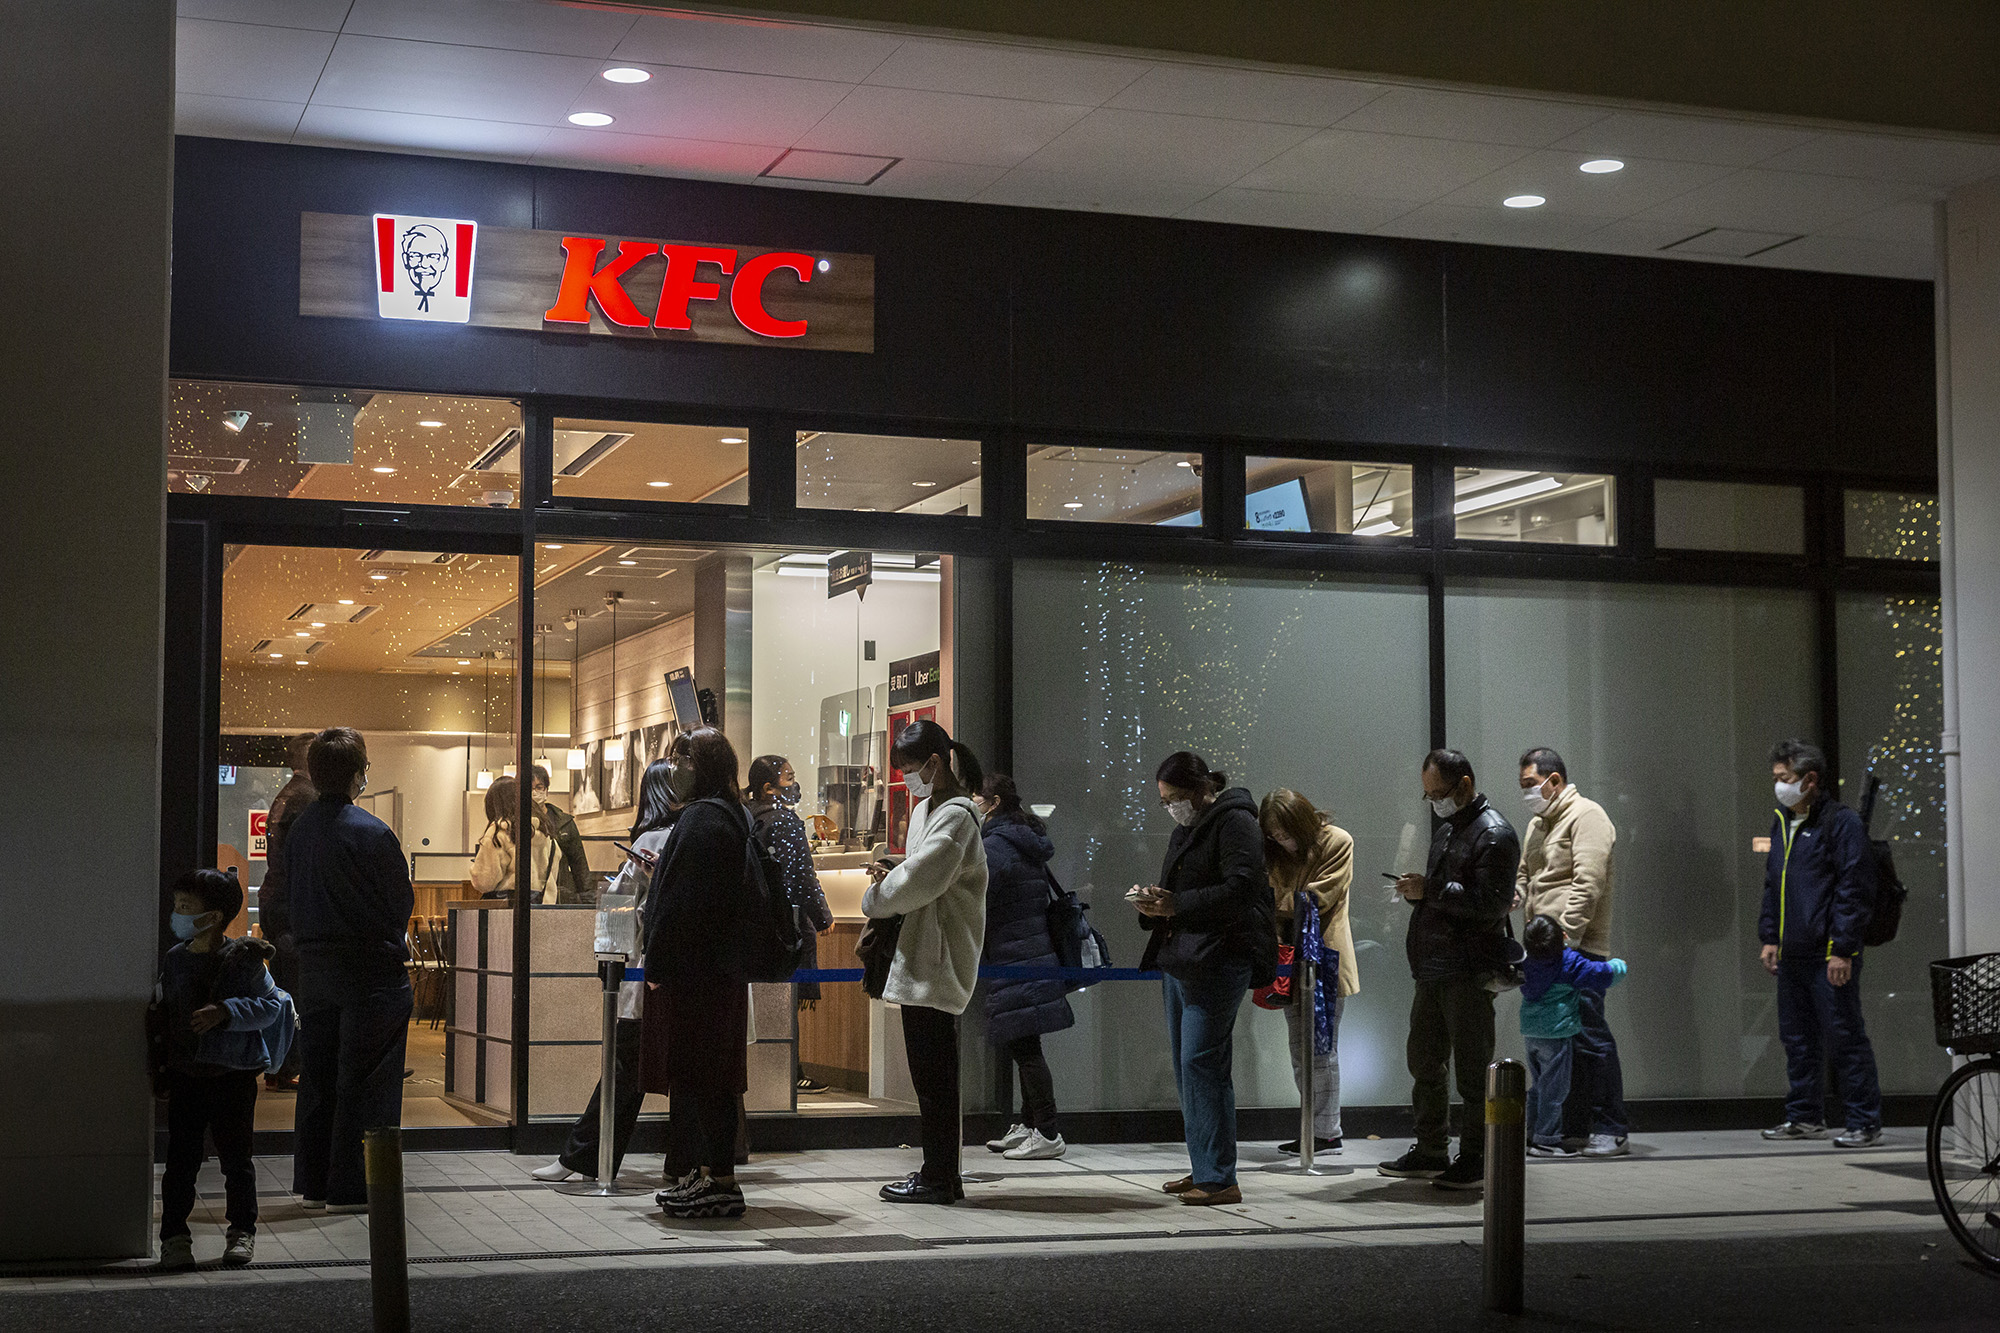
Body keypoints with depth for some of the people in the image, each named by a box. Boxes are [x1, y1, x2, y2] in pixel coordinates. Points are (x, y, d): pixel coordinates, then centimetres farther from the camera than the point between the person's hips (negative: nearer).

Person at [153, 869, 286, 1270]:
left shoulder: (244, 959, -6)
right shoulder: (174, 961, 8)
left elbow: (271, 1005, -9)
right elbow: (163, 1014, 17)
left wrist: (225, 1012, -21)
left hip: (233, 1073, -4)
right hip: (184, 1072, 4)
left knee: (236, 1157, 3)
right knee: (181, 1157, 1)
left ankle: (242, 1231, 15)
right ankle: (175, 1234, 8)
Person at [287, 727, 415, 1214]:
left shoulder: (299, 830, 4)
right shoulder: (370, 833, -16)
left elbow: (295, 897, 10)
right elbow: (402, 901, -8)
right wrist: (393, 941, 11)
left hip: (314, 965, 7)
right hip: (371, 967, -7)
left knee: (317, 1077, 13)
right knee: (364, 1078, -1)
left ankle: (313, 1182, 20)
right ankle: (352, 1187, 1)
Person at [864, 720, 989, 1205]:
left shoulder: (956, 815, -13)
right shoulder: (929, 810, 18)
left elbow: (920, 880, -22)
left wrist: (874, 898, -5)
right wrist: (890, 880, 3)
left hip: (934, 964, -10)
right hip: (924, 961, 10)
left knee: (932, 1073, -5)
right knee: (932, 1073, 13)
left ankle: (938, 1179, 0)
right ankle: (941, 1174, 19)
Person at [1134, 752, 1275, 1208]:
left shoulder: (1235, 823, -8)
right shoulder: (1185, 830, 22)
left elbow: (1239, 890, -19)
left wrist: (1176, 905, -23)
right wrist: (1153, 900, 6)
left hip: (1218, 961, -10)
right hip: (1180, 960, 10)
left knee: (1202, 1062, -14)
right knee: (1186, 1064, 11)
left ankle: (1219, 1178, -12)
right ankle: (1203, 1168, 18)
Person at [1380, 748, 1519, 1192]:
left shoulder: (1494, 835, -11)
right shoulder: (1446, 830, 19)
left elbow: (1492, 904, -21)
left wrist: (1431, 890, -20)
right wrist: (1418, 892, 5)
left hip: (1470, 971, -9)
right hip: (1434, 969, 9)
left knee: (1472, 1069, -3)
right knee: (1426, 1062, 14)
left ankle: (1476, 1159, 3)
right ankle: (1431, 1151, 23)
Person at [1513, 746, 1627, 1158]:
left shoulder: (1586, 816, -7)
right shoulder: (1537, 823, 22)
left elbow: (1588, 882, -16)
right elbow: (1525, 874, 31)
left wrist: (1566, 934, -20)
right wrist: (1515, 894, 9)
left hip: (1578, 949, -9)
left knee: (1588, 1036, -8)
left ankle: (1608, 1132, -5)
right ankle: (1571, 1127, 14)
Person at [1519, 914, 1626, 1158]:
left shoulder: (1528, 963, 4)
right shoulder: (1569, 963, -17)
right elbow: (1600, 974, -13)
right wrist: (1618, 965, 8)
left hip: (1530, 1033, 7)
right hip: (1557, 1034, -7)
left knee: (1539, 1086, 17)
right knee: (1554, 1088, 1)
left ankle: (1532, 1135, 21)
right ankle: (1546, 1139, 3)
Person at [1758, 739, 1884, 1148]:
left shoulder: (1841, 822, -10)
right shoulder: (1782, 822, 16)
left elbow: (1854, 890, -14)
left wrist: (1842, 950, -17)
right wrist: (1769, 938, 16)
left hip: (1829, 956, -8)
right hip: (1791, 956, 8)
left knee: (1845, 1037, -4)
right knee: (1797, 1037, 13)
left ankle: (1865, 1123, 2)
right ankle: (1806, 1117, 24)